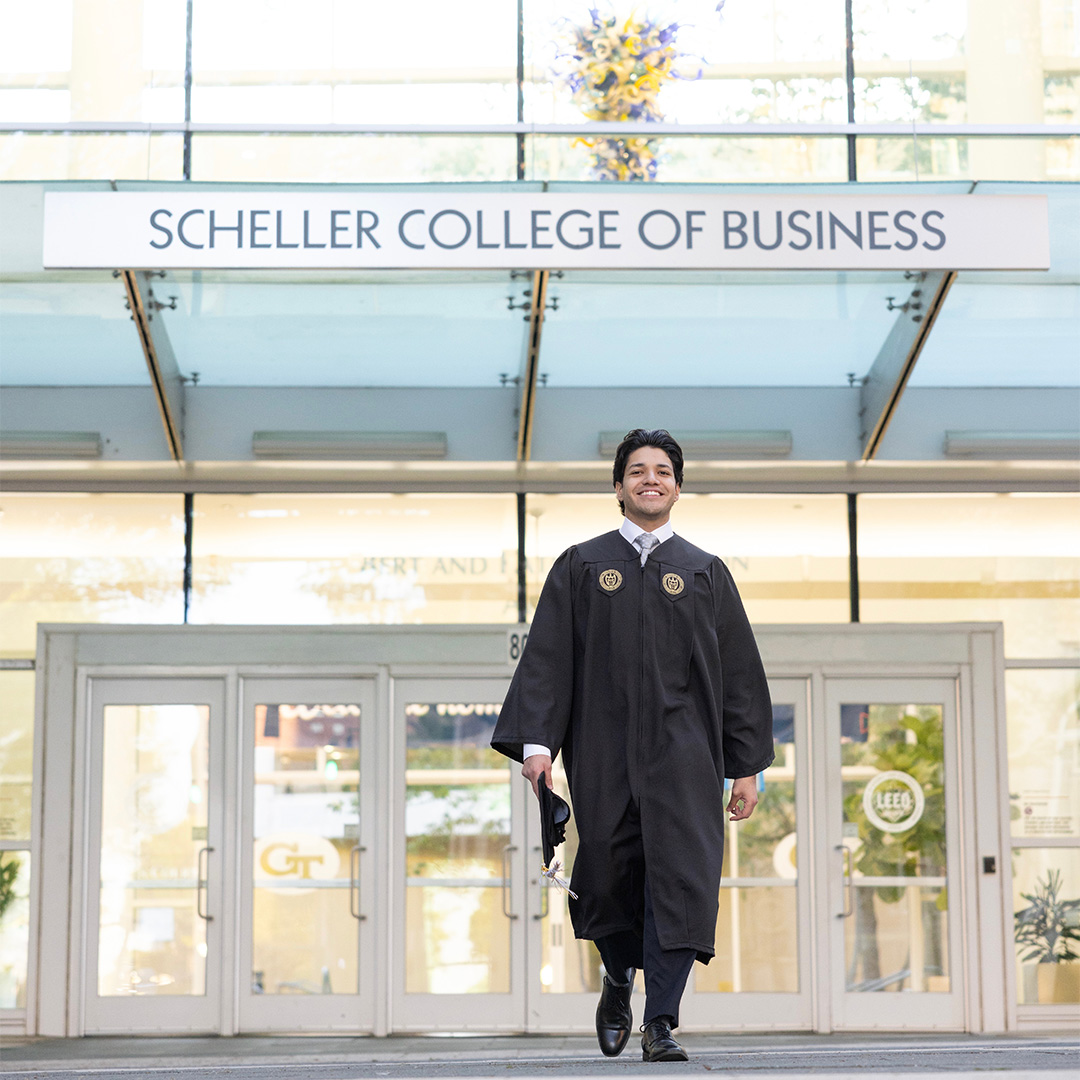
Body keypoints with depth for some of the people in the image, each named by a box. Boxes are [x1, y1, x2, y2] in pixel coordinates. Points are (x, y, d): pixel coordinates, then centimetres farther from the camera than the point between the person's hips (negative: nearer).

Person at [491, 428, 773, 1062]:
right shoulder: (581, 567, 10)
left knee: (680, 878, -11)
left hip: (683, 753, 0)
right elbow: (547, 657, 4)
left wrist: (748, 765, 6)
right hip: (603, 751, 0)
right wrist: (536, 741, -8)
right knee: (608, 878, 5)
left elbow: (740, 672, 11)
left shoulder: (706, 573, 12)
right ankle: (620, 980, 34)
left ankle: (660, 1023, -6)